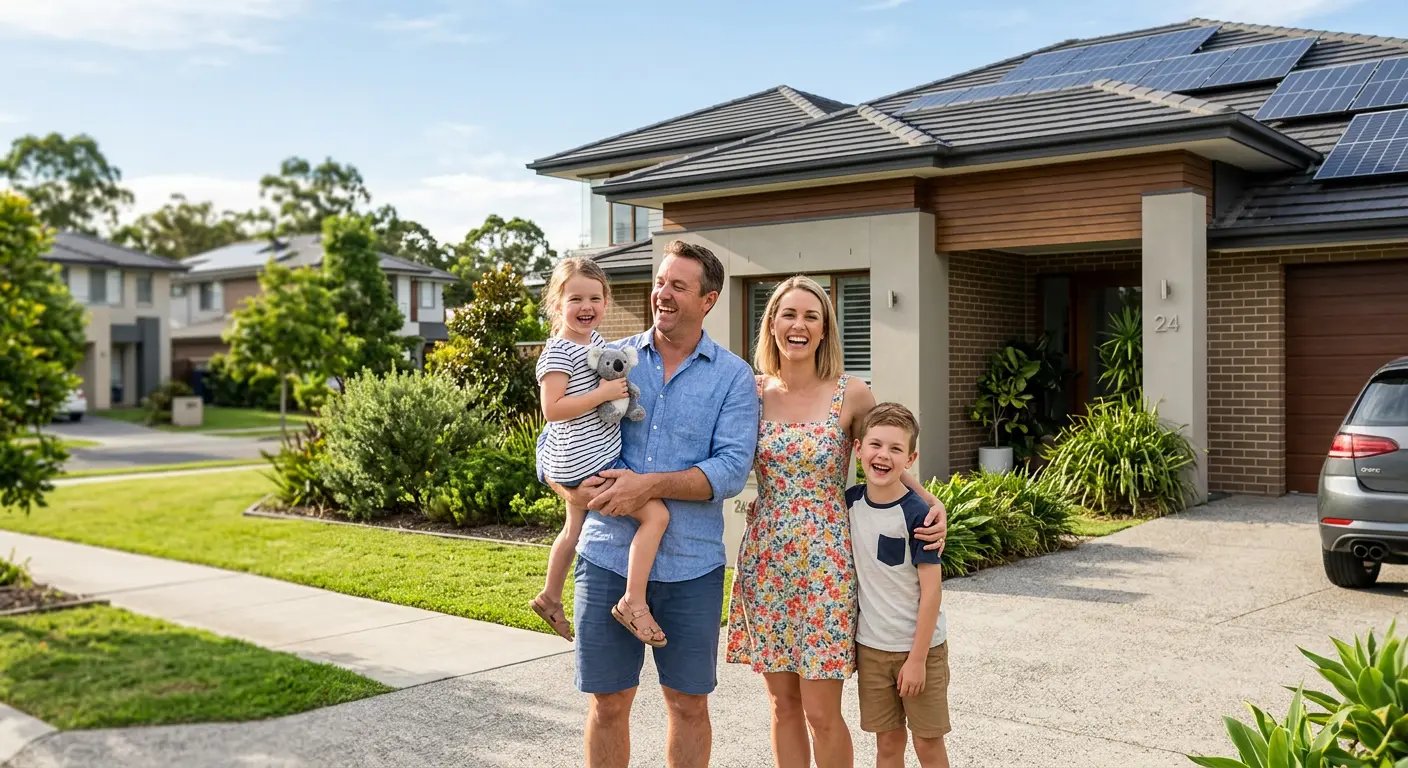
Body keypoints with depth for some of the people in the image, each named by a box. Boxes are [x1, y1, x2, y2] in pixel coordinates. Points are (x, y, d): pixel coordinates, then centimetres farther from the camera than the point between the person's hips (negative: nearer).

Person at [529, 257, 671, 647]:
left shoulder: (596, 339, 9)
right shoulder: (559, 351, -18)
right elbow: (552, 409, -25)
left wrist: (621, 383, 9)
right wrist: (603, 393, -24)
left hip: (583, 461, 10)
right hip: (587, 463, -10)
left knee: (574, 527, 27)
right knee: (656, 514, -16)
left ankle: (549, 597, 46)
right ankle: (633, 602, -12)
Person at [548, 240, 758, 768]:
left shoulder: (733, 377, 0)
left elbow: (732, 469, -11)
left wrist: (651, 485, -21)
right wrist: (580, 491, -14)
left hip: (691, 565, -1)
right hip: (607, 557, 1)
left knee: (688, 703, 11)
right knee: (608, 702, 10)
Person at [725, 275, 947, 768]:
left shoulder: (851, 394, -5)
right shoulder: (752, 392, 1)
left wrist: (930, 501, -6)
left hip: (824, 561, -2)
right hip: (766, 560, 3)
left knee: (821, 711, 1)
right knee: (783, 704, 11)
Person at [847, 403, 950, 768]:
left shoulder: (916, 514, -16)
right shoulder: (849, 502, -1)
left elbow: (931, 590, -15)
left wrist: (918, 658, -14)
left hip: (919, 646, -4)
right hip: (871, 647, 4)